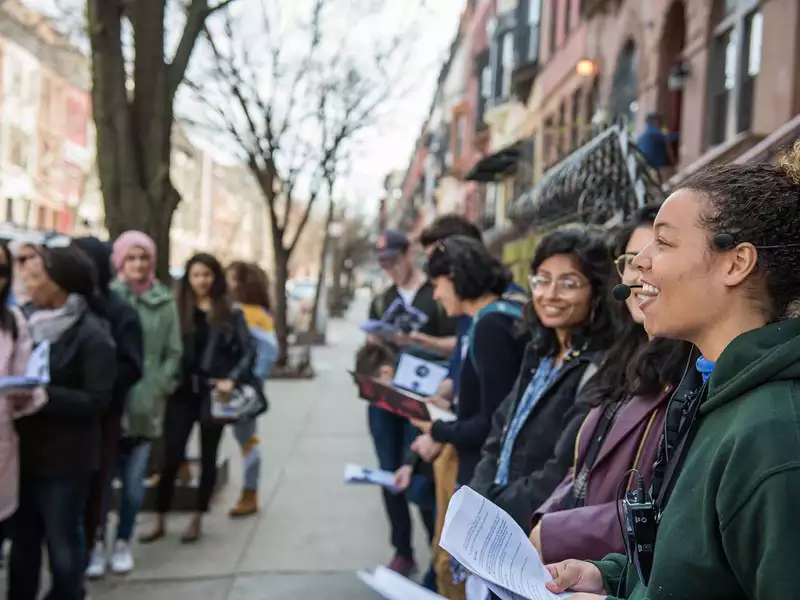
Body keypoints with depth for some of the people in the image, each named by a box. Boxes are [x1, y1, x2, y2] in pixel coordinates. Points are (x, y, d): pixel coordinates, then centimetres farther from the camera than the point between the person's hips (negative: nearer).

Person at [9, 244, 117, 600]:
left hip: (66, 455, -6)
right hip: (28, 448, 6)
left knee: (62, 541, 7)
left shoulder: (92, 334, -12)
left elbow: (97, 400, -16)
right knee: (23, 538, 14)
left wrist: (44, 396, -25)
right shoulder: (35, 324, 7)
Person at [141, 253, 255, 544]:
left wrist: (232, 379, -13)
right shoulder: (177, 310, 2)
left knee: (208, 457, 9)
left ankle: (197, 520, 21)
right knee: (171, 457, 1)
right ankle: (160, 521, 13)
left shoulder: (230, 313, -1)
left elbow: (249, 351, -1)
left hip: (213, 394, 0)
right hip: (182, 393, 1)